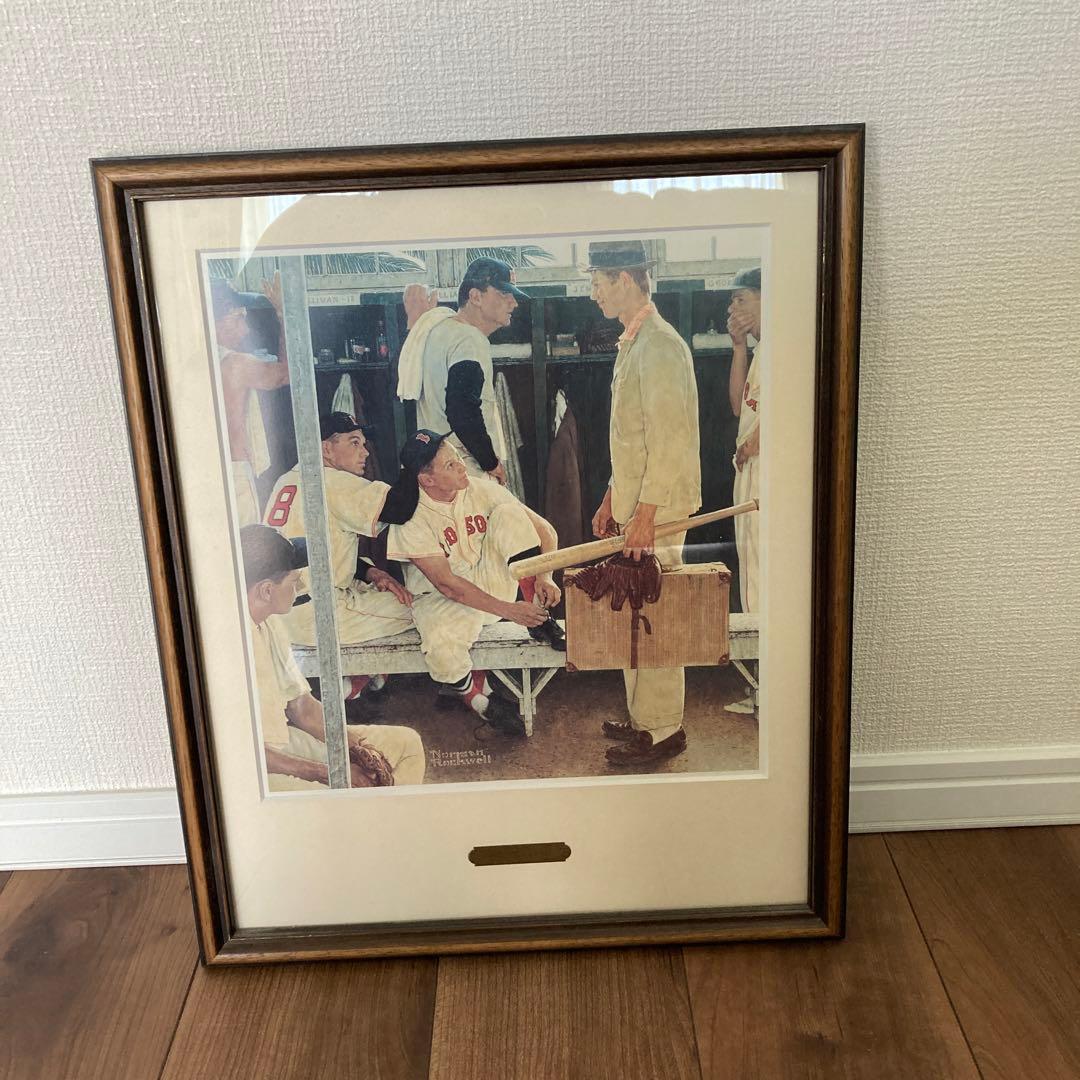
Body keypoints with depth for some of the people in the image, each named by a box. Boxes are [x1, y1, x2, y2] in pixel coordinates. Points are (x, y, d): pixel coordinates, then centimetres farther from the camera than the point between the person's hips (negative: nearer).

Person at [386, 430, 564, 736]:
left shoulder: (480, 489, -8)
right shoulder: (410, 518, -18)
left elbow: (544, 530, -5)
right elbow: (446, 584, -22)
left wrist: (544, 576, -23)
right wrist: (507, 610, -26)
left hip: (491, 580, 4)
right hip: (441, 598, -4)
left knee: (509, 513, -19)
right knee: (441, 645, -38)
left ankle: (541, 621, -11)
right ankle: (473, 693, -2)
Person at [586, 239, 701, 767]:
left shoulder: (659, 345, -16)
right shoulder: (632, 343, 15)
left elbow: (670, 439, -21)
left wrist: (645, 513, -21)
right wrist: (612, 498, 20)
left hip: (656, 508, -10)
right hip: (633, 502, 10)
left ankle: (662, 730, 9)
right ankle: (643, 717, 27)